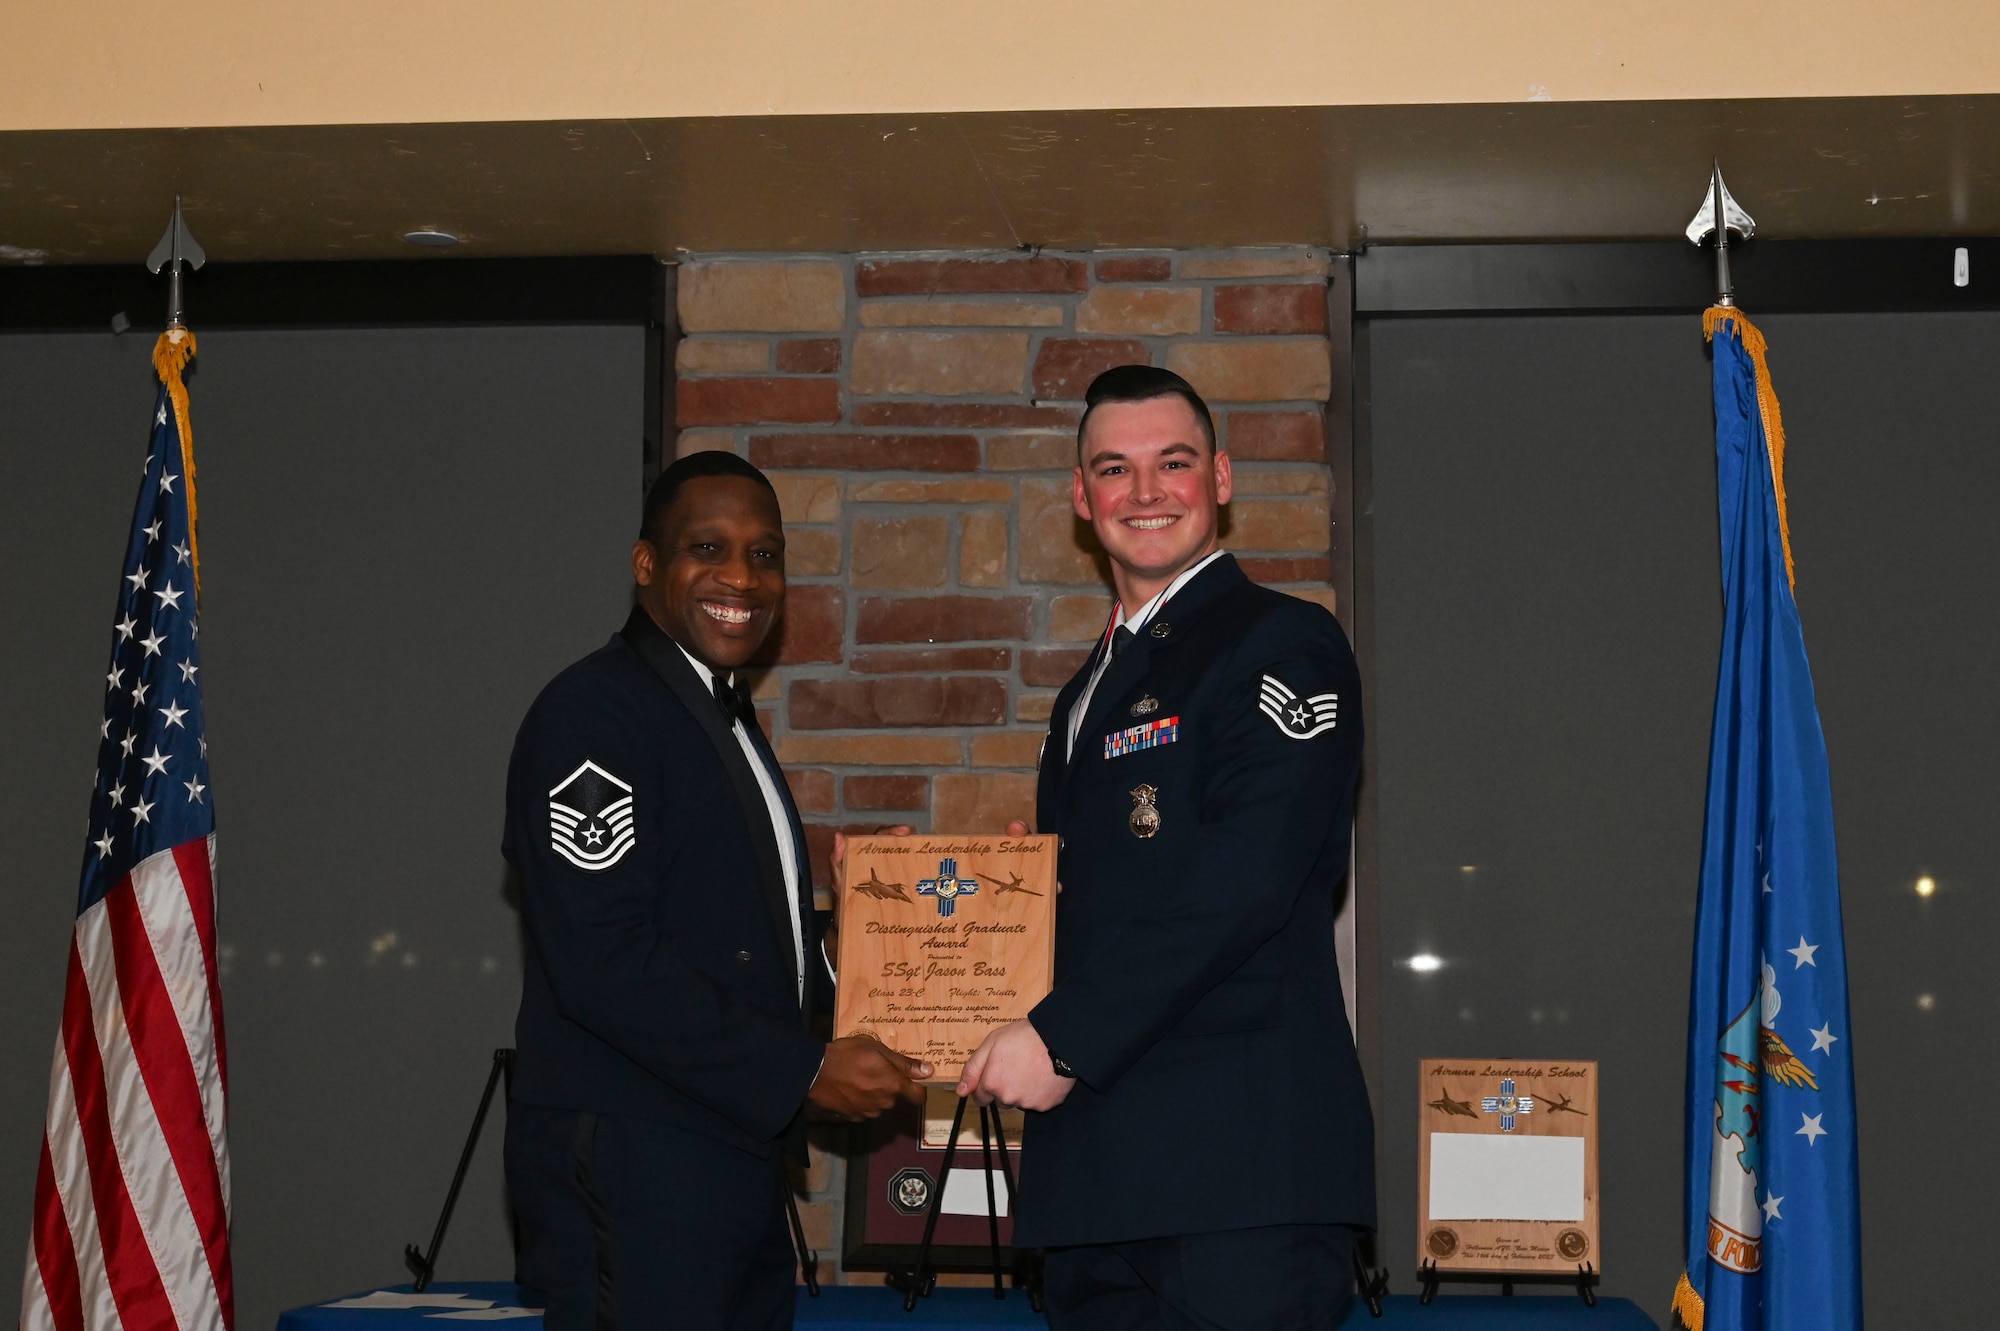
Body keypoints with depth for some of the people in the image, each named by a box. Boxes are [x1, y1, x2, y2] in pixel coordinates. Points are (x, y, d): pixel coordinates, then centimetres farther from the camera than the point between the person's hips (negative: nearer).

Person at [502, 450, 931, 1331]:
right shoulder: (591, 714, -12)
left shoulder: (725, 719, 19)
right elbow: (604, 964, -21)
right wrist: (804, 1071, -18)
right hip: (627, 1168, -9)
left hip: (733, 1164, 9)